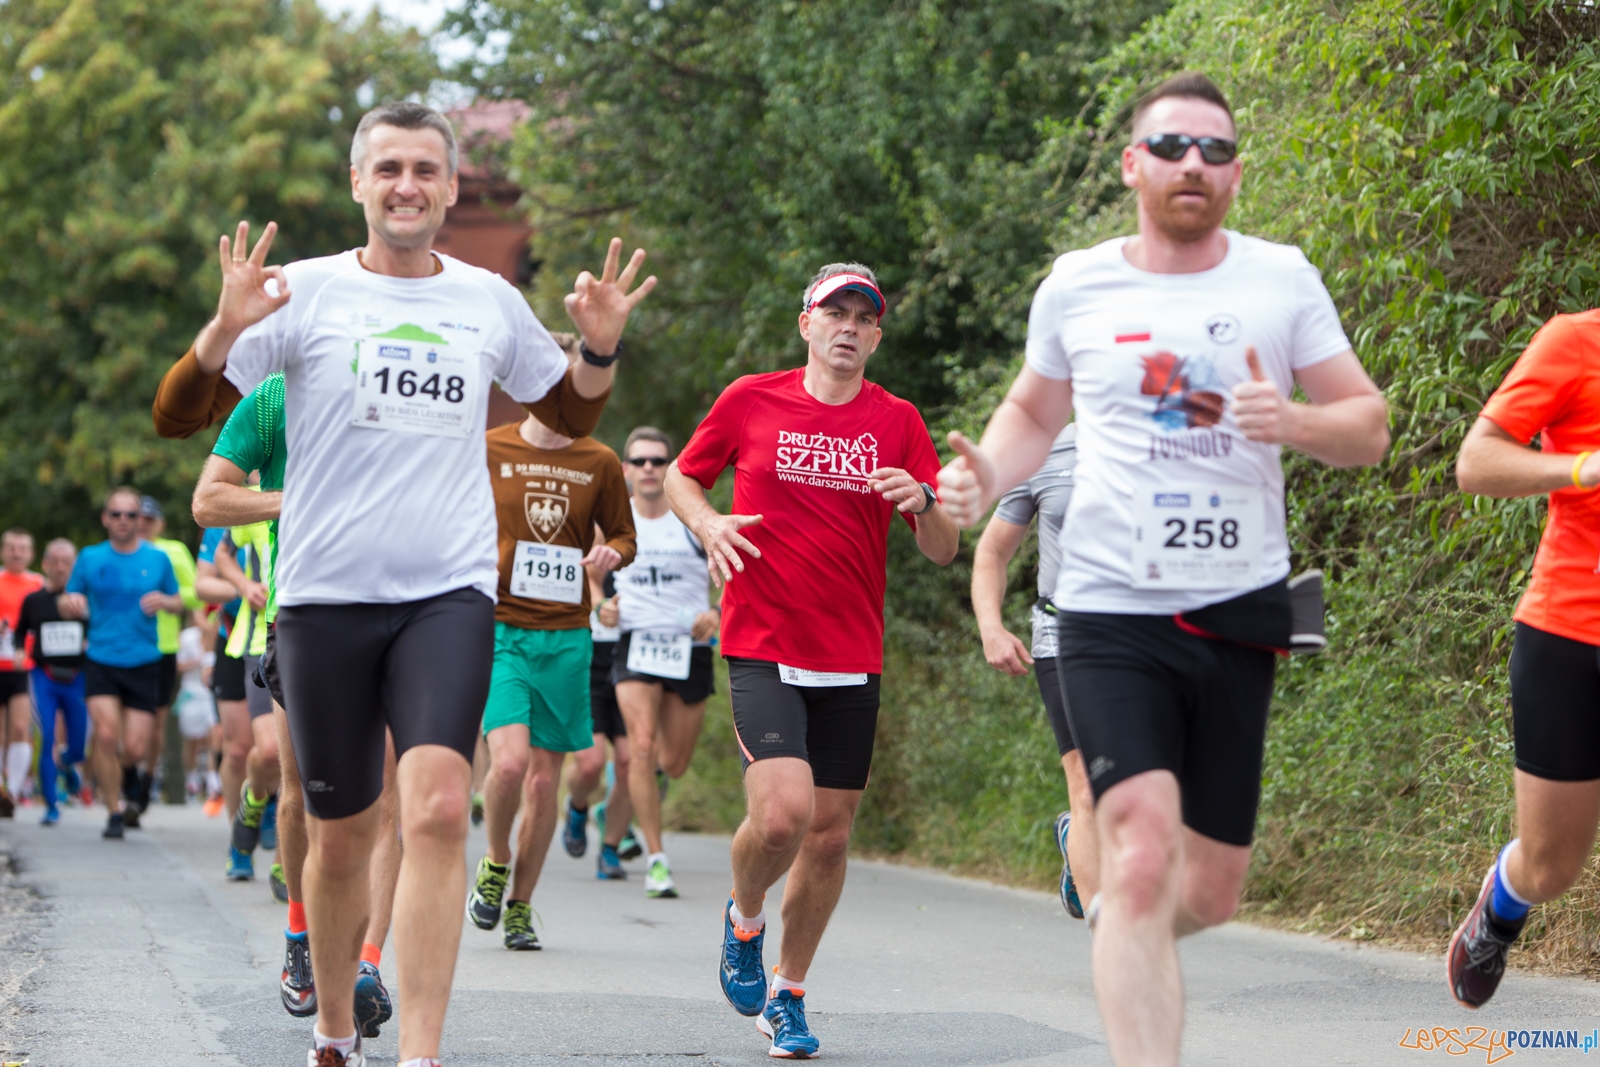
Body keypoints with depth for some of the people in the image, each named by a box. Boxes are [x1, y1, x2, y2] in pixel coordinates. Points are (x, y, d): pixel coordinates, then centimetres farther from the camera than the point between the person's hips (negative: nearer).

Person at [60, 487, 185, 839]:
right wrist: (70, 603, -14)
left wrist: (164, 601, -10)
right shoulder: (90, 558, 4)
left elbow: (178, 602, 13)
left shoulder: (157, 558, 5)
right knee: (106, 734, -18)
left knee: (135, 750, -4)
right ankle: (114, 811, -1)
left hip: (144, 662, 1)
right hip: (100, 660, -1)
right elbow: (66, 605, 10)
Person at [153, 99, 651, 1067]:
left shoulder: (490, 300, 9)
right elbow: (177, 418, -1)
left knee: (438, 809, -20)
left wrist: (602, 347, 5)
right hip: (326, 596, 0)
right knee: (342, 836, 8)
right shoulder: (306, 291, 1)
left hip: (449, 595, 0)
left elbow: (573, 418, 25)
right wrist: (225, 330, -19)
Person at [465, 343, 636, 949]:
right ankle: (494, 864, 8)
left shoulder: (599, 463, 6)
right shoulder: (488, 450, 2)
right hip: (498, 629, -2)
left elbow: (623, 536, 16)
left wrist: (612, 553, -7)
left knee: (545, 780, 4)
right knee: (510, 759, -20)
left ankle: (520, 904, 20)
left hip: (566, 637, 2)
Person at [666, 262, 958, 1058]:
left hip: (853, 661, 3)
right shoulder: (751, 401, 1)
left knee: (830, 835, 5)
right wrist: (707, 523, -6)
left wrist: (923, 503, -17)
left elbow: (944, 552, 5)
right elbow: (681, 476, 15)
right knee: (782, 811, -21)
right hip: (762, 650, -3)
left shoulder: (898, 422, 5)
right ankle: (744, 921, 12)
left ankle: (787, 994, 24)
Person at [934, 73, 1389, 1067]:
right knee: (1143, 854, -20)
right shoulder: (1076, 287, 4)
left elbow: (1369, 428, 4)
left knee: (1211, 890, 10)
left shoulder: (1281, 279, 3)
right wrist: (984, 480, 0)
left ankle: (1120, 922, 45)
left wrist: (1291, 420, -18)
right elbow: (1034, 409, 21)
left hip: (1238, 612, 2)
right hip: (1111, 612, -2)